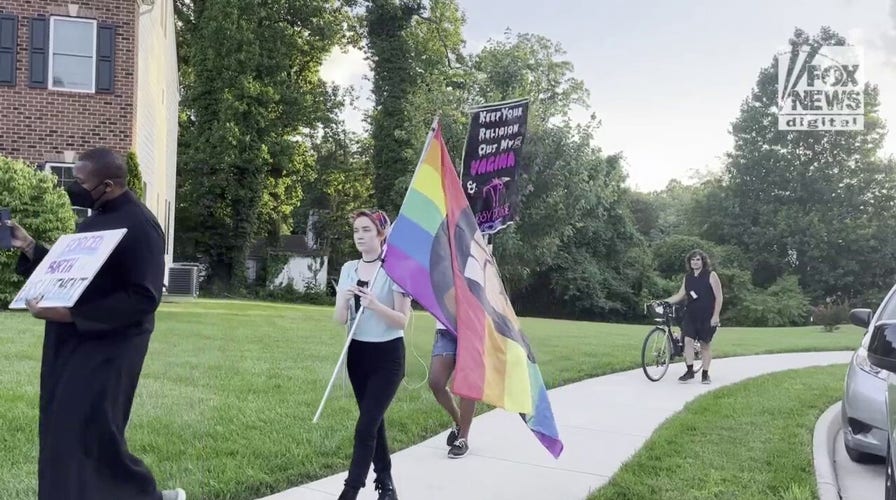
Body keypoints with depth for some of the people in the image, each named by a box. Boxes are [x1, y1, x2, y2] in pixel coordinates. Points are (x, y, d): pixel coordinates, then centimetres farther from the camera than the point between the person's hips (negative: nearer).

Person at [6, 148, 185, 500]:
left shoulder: (139, 226, -19)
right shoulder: (97, 218, 11)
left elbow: (143, 298, -25)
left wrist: (71, 314, -27)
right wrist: (29, 247, 9)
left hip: (107, 348, -9)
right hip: (75, 345, 9)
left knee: (84, 436, -5)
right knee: (62, 435, 14)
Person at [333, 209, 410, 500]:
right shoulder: (348, 269, 4)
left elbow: (403, 320, -13)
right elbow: (339, 320, 2)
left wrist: (375, 304, -30)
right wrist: (344, 301, -19)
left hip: (388, 356, -5)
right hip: (358, 354, 6)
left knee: (365, 426, -10)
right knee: (374, 422, 13)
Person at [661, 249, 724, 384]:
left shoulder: (711, 275, -4)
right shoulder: (687, 277, 10)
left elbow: (719, 297, -6)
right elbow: (680, 295, 14)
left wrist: (715, 316, -13)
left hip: (707, 317, -3)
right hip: (690, 315, 3)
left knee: (705, 344, 4)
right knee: (688, 340, -11)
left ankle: (705, 374, 14)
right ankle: (689, 371, -5)